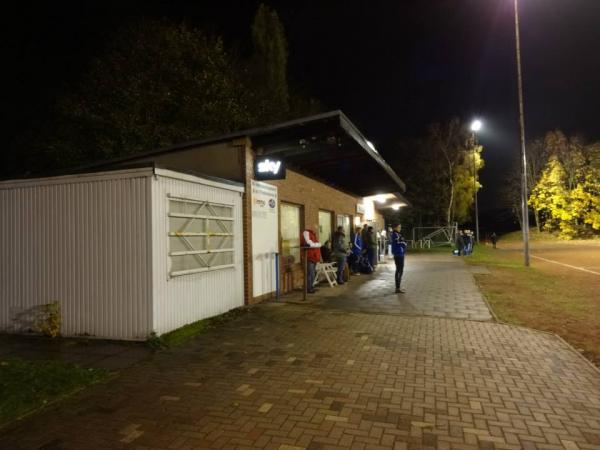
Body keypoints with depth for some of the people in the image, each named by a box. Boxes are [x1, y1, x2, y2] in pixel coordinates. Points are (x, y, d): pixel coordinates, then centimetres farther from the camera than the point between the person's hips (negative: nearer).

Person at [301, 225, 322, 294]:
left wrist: (314, 244, -4)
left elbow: (319, 244, 16)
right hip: (309, 257, -9)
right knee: (310, 273, -9)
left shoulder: (313, 234, 22)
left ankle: (311, 287, 16)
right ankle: (308, 288, -5)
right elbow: (309, 244, -18)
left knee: (312, 273, 11)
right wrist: (316, 244, -2)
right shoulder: (306, 232, -8)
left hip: (314, 256, 9)